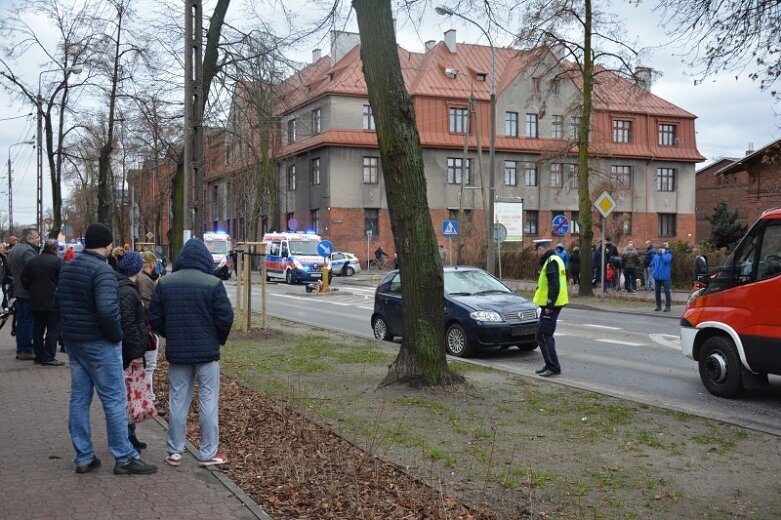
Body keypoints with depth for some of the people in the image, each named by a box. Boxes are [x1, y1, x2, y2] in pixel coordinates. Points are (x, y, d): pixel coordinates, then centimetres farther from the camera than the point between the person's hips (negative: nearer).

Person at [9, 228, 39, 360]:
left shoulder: (14, 249, 15)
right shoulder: (28, 251, -18)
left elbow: (11, 269, 22)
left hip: (18, 290, 10)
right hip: (29, 291, -10)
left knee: (21, 320, 13)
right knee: (29, 321, -5)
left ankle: (20, 349, 18)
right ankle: (27, 351, -4)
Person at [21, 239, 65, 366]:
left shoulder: (32, 261, 8)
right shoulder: (58, 261, -11)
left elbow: (25, 280, 10)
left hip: (35, 302, 6)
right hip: (53, 302, -6)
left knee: (38, 329, 14)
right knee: (53, 329, -1)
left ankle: (39, 355, 19)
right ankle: (48, 357, -4)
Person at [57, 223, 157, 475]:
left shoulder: (67, 268, 9)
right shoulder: (102, 270, -18)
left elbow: (60, 302, 16)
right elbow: (107, 310, -29)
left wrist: (71, 329, 17)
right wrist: (117, 335, -15)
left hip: (73, 341, 8)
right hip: (99, 343, -8)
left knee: (79, 399, 11)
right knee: (114, 400, -1)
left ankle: (83, 458, 18)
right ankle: (125, 458, 5)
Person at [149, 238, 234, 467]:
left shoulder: (164, 283, 0)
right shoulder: (213, 284, -11)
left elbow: (155, 318, 2)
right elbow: (225, 318, -11)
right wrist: (219, 339, 8)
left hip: (177, 353, 3)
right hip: (207, 352, -3)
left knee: (177, 401, 12)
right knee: (208, 401, 5)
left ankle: (174, 451, 18)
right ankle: (209, 453, 9)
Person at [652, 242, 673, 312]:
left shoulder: (668, 254, -4)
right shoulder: (656, 255, 11)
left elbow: (666, 260, -25)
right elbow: (652, 264, 17)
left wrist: (663, 253, -18)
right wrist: (653, 272, 5)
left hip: (665, 277, -5)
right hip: (657, 276, 5)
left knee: (667, 291, -3)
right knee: (657, 291, 11)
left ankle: (667, 306, 4)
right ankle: (658, 306, 20)